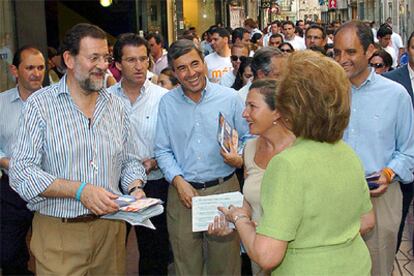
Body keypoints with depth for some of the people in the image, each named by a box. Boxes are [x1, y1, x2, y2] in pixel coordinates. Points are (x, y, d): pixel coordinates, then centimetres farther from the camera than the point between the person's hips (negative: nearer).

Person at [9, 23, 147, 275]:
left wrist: (135, 189, -7)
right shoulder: (40, 105, -8)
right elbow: (21, 172, -15)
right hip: (58, 234, -4)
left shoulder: (116, 106, 8)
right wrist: (80, 190, -23)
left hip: (111, 228, 4)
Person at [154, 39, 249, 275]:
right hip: (182, 192, 2)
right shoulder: (167, 102, 3)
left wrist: (240, 157, -17)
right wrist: (178, 180, -9)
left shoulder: (230, 97, -3)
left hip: (224, 190, -1)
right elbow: (163, 150, 5)